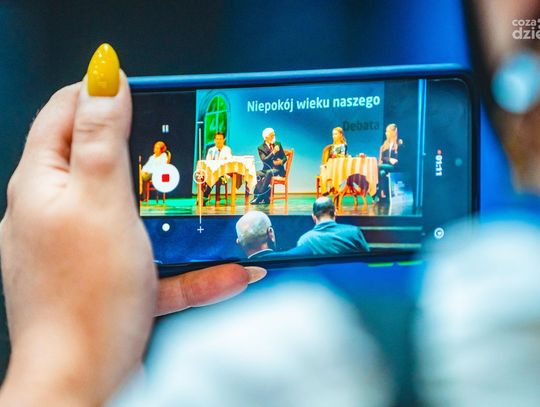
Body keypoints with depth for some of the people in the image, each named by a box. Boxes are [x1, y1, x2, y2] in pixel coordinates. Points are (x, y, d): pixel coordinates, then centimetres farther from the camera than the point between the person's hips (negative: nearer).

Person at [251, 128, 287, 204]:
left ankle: (260, 196, -39)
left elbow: (284, 157, 11)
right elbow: (264, 160, -12)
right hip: (267, 169, 1)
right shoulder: (261, 148, 3)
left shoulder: (278, 144, 11)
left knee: (269, 172, -36)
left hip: (278, 169, -1)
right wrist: (273, 152, -23)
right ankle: (266, 198, -32)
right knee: (257, 174, -32)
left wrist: (281, 161, -12)